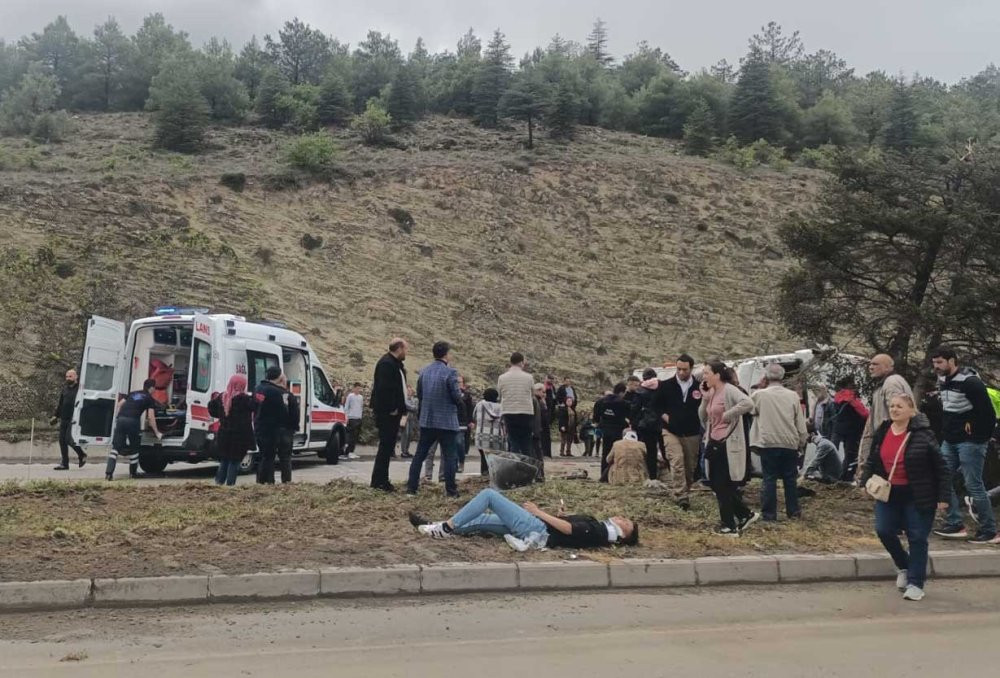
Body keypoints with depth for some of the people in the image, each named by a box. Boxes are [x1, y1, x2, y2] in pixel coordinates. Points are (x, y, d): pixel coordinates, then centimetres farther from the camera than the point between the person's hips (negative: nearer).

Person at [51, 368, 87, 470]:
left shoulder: (80, 388, -6)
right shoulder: (65, 388, 14)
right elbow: (60, 403, 21)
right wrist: (55, 415, 16)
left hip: (73, 419, -7)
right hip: (64, 419, 7)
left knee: (69, 439, -14)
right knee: (62, 440, 5)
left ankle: (82, 455, 10)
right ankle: (64, 463, 13)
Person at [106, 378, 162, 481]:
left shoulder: (133, 393, 27)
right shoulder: (149, 399, 13)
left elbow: (118, 404, 19)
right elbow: (151, 417, 5)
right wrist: (157, 433, 9)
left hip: (121, 419, 4)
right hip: (133, 421, -4)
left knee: (115, 447, 5)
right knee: (134, 448, 14)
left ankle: (108, 473, -7)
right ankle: (133, 473, 22)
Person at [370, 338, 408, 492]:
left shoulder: (395, 364, 17)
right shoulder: (386, 364, -15)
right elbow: (383, 388, -22)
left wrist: (400, 408, 11)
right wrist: (392, 409, -19)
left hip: (392, 412, 10)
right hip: (387, 413, -10)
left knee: (387, 446, 13)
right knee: (386, 445, -6)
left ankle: (381, 480, 19)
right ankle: (379, 481, 0)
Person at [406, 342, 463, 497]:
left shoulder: (424, 371, 5)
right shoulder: (450, 372, -14)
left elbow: (419, 394, 12)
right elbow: (457, 397, -14)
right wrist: (459, 402, 7)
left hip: (427, 420, 5)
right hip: (447, 421, -5)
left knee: (419, 454, 13)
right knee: (449, 457, 3)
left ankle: (411, 486, 14)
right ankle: (451, 489, 4)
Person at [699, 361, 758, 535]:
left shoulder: (729, 390, -15)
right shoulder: (711, 392, 11)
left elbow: (748, 403, -32)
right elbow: (703, 416, 12)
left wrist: (727, 414, -21)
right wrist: (705, 397, -1)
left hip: (727, 444, -9)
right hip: (714, 443, 9)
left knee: (723, 486, 0)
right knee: (716, 484, 14)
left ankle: (730, 526, 12)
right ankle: (746, 515, 27)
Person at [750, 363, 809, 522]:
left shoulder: (759, 395, -6)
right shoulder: (792, 395, -1)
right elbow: (800, 422, 2)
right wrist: (802, 441, 13)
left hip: (768, 443, -2)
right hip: (790, 443, 2)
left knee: (769, 479, 3)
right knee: (790, 478, 14)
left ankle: (769, 513, 4)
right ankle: (793, 510, 21)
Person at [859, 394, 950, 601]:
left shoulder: (923, 435, -14)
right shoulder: (881, 433, 1)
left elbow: (941, 468, -10)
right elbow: (871, 461, 12)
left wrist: (943, 496, -12)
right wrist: (866, 481, -1)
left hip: (917, 496, -5)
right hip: (888, 493, 5)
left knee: (917, 538, 2)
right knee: (884, 531, -1)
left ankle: (915, 583, 15)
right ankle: (904, 567, 26)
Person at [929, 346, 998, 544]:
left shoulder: (970, 382, -17)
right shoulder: (942, 382, 9)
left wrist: (980, 438, -13)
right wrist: (946, 431, 14)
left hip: (970, 442, -8)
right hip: (950, 441, 9)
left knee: (973, 485, -5)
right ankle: (954, 524, 14)